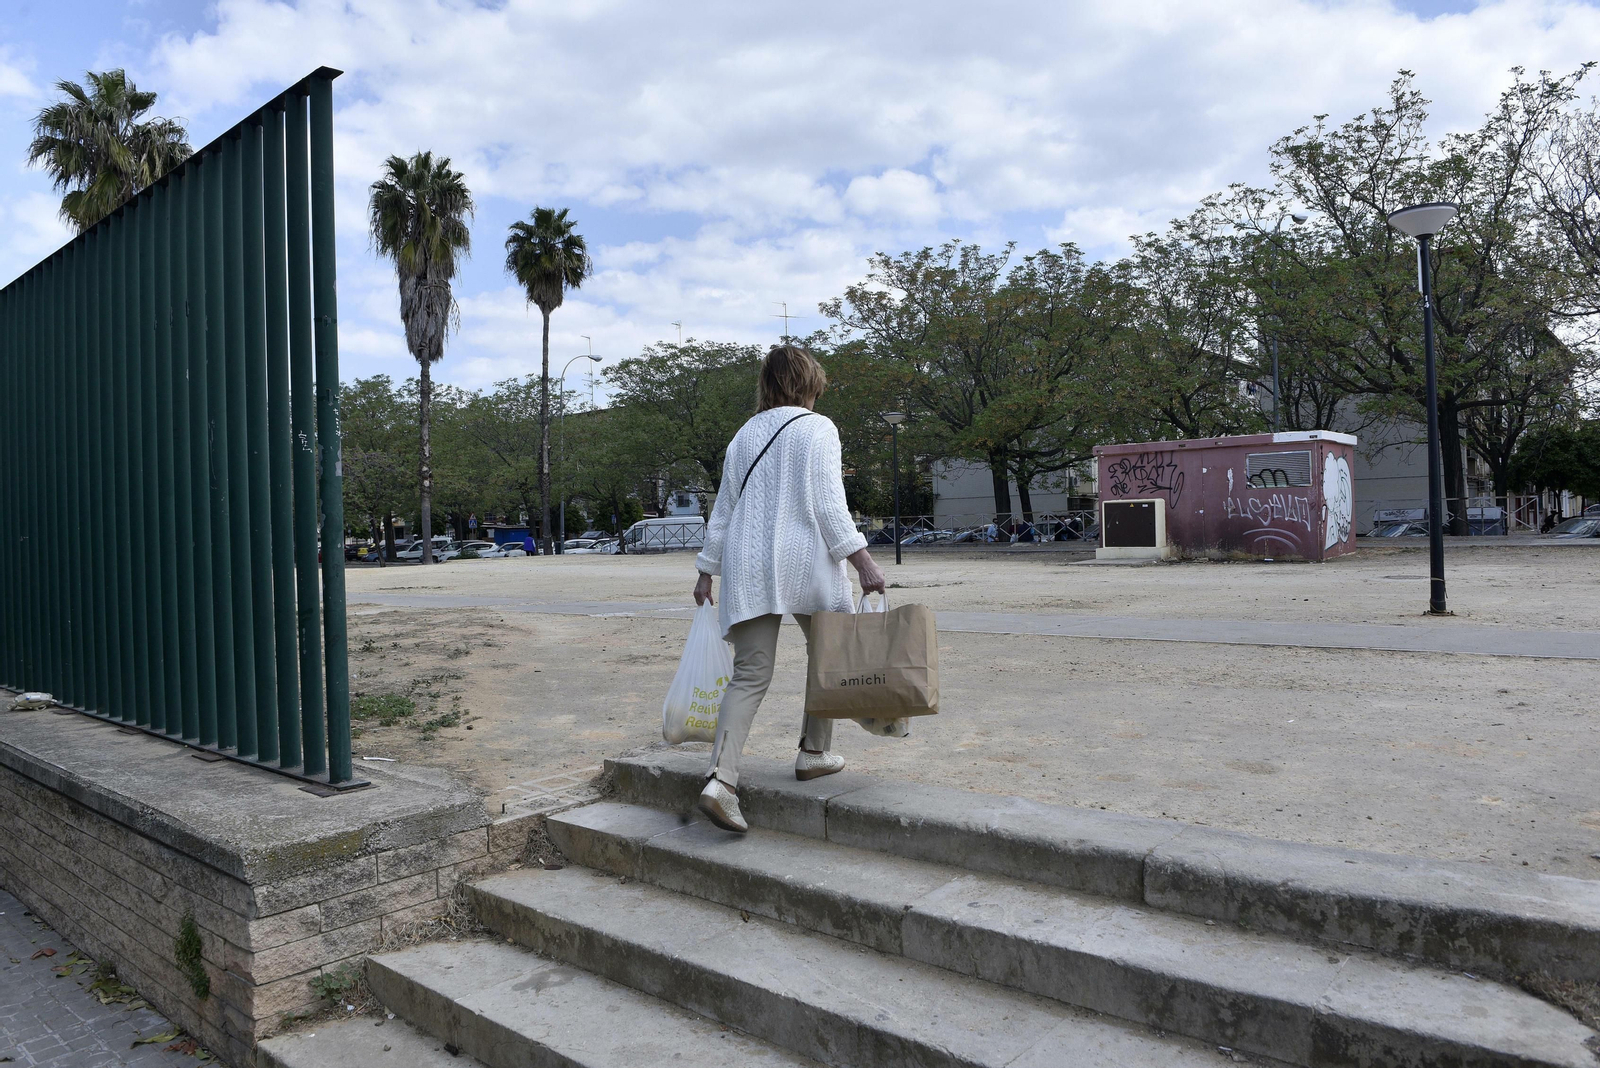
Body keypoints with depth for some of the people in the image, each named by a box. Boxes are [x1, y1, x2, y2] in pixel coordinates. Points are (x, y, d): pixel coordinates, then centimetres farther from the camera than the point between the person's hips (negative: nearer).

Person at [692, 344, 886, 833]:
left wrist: (706, 571, 21)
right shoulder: (817, 427, 0)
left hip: (747, 565, 4)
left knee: (749, 675, 0)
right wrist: (862, 559, -12)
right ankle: (814, 752, 22)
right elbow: (827, 503, -11)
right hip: (805, 561, -4)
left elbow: (724, 508, 16)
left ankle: (721, 778, -13)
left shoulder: (744, 435, 15)